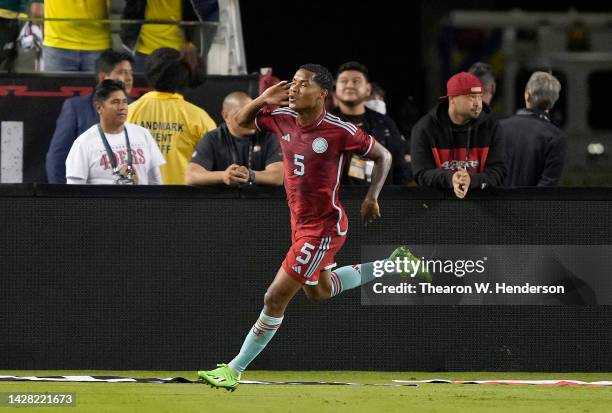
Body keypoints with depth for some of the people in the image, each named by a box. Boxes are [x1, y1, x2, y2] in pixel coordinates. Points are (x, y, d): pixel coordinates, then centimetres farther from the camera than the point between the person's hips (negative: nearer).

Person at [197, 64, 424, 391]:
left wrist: (372, 197, -17)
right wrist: (263, 100, -9)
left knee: (276, 298, -6)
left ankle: (235, 370, 2)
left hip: (324, 226, -9)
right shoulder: (282, 120, -4)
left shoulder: (340, 131, -20)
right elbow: (242, 121, 11)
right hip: (300, 221, 9)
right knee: (318, 291, 28)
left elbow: (383, 156, -8)